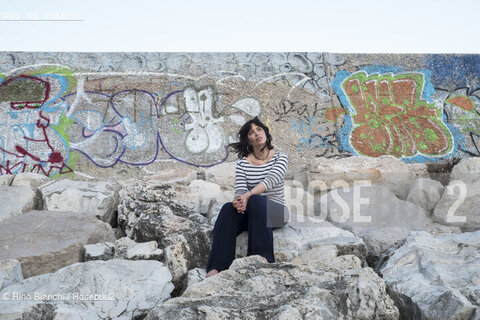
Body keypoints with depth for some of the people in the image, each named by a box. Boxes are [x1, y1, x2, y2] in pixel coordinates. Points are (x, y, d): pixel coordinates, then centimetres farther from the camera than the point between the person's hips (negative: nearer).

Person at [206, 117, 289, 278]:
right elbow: (240, 188, -7)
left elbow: (270, 180, -18)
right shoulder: (242, 163, 7)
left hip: (276, 211, -2)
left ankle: (263, 257, -39)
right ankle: (215, 267, -40)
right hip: (250, 213, 2)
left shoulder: (280, 158, 1)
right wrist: (239, 200, -33)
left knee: (256, 201, -36)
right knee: (228, 208, -31)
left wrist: (248, 195, -36)